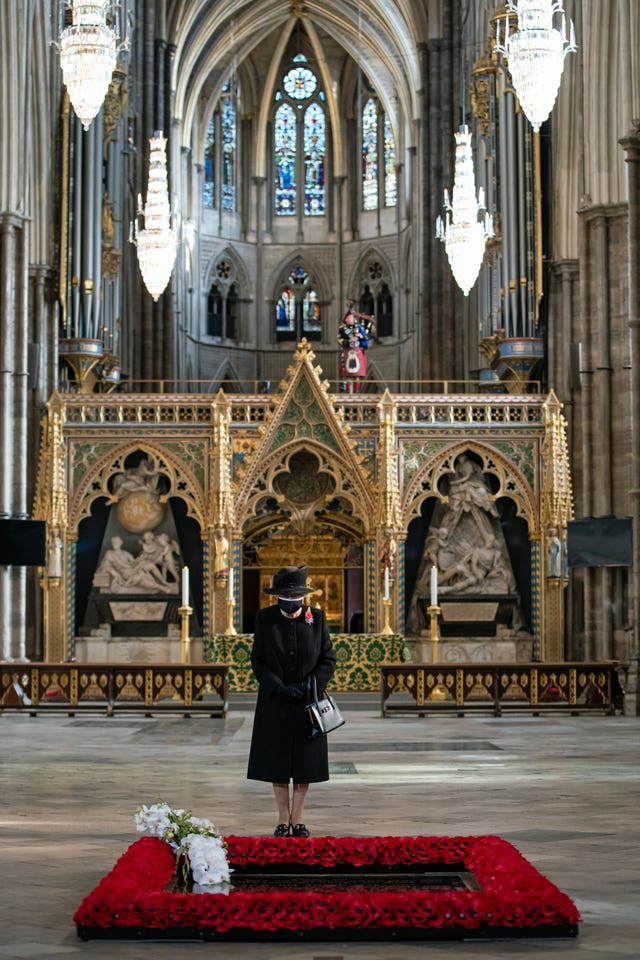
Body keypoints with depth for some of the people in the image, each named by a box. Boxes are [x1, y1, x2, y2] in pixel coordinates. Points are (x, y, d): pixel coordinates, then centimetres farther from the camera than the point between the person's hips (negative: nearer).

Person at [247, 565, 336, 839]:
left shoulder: (317, 617, -2)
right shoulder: (265, 618, -2)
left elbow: (328, 659, 1)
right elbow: (257, 660, -2)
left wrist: (310, 685, -14)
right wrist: (279, 688, -14)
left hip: (308, 703, 0)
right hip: (275, 703, 0)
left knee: (305, 763, 4)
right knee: (277, 764, 4)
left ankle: (298, 818, 16)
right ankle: (284, 819, 15)